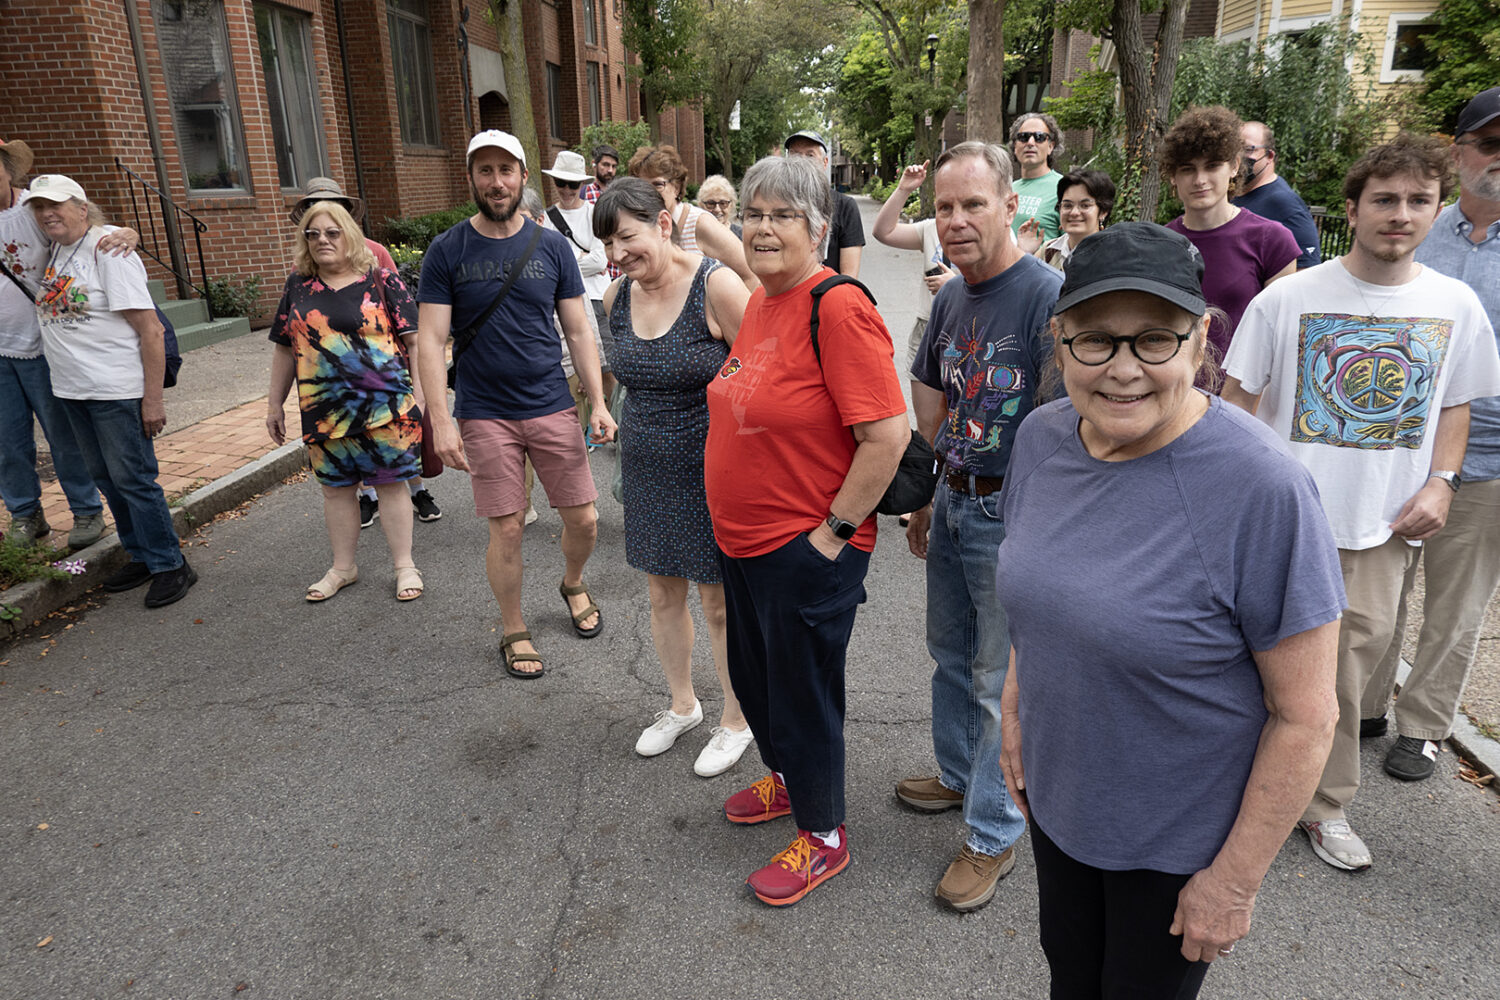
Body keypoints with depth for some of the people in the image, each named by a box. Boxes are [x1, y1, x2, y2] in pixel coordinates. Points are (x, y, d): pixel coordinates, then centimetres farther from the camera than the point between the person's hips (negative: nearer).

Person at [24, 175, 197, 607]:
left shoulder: (109, 252, -14)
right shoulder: (52, 249, 9)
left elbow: (150, 329, -19)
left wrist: (153, 398, -22)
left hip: (116, 391, -8)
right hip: (70, 390, 8)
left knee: (132, 480, -5)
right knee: (106, 479, 14)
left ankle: (170, 566, 6)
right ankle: (142, 558, 25)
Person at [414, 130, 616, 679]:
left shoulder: (551, 246, 4)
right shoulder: (445, 253, -1)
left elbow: (578, 331, 5)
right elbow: (430, 340, -4)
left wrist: (598, 403, -2)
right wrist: (440, 418, -13)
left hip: (553, 408, 2)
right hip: (485, 416, -2)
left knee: (583, 520, 6)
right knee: (507, 530, 2)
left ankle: (573, 584, 38)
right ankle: (513, 631, 24)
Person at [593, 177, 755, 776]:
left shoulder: (715, 286, -18)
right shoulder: (617, 298, 3)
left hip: (712, 472, -6)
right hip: (647, 472, 6)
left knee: (720, 603, 7)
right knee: (663, 594, 18)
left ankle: (736, 719, 30)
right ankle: (682, 704, 41)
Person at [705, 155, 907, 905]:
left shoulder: (838, 309, -21)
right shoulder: (759, 300, 7)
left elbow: (887, 435, -25)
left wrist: (834, 531, -19)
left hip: (806, 552, -9)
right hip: (743, 538, 9)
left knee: (802, 690, 8)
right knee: (753, 675, 24)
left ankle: (823, 837, 32)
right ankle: (787, 778, 51)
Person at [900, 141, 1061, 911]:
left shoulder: (1049, 296, -18)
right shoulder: (949, 298, 6)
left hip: (1013, 513, -7)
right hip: (953, 502, 8)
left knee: (1001, 680, 5)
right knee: (950, 653, 21)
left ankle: (992, 836, 22)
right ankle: (957, 776, 44)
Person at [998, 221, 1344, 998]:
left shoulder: (1262, 489, -28)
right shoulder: (1041, 438, -10)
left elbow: (1304, 715, -20)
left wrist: (1237, 880, -14)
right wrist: (1016, 707, 8)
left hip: (1182, 839, -5)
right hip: (1056, 797, 5)